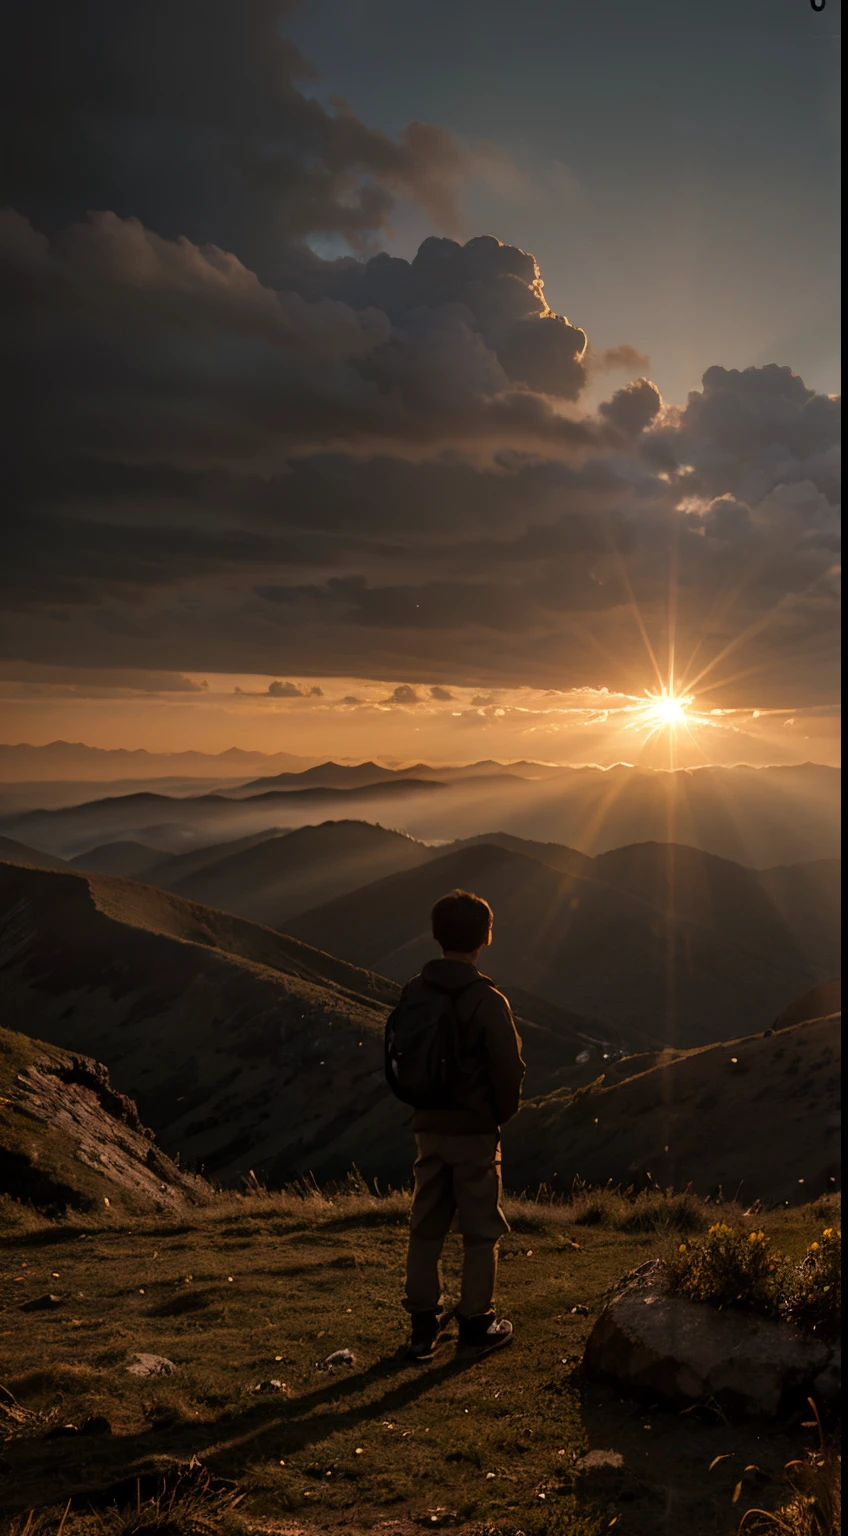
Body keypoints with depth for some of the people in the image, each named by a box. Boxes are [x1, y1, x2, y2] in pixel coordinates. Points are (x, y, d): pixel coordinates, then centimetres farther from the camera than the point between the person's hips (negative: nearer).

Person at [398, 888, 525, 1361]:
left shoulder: (413, 992, -1)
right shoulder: (487, 1000, -17)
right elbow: (510, 1068, -15)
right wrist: (502, 1113, 3)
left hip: (429, 1127, 5)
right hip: (475, 1131, -5)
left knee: (426, 1226, 14)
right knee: (481, 1230, 9)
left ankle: (424, 1326, 20)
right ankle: (477, 1324, 17)